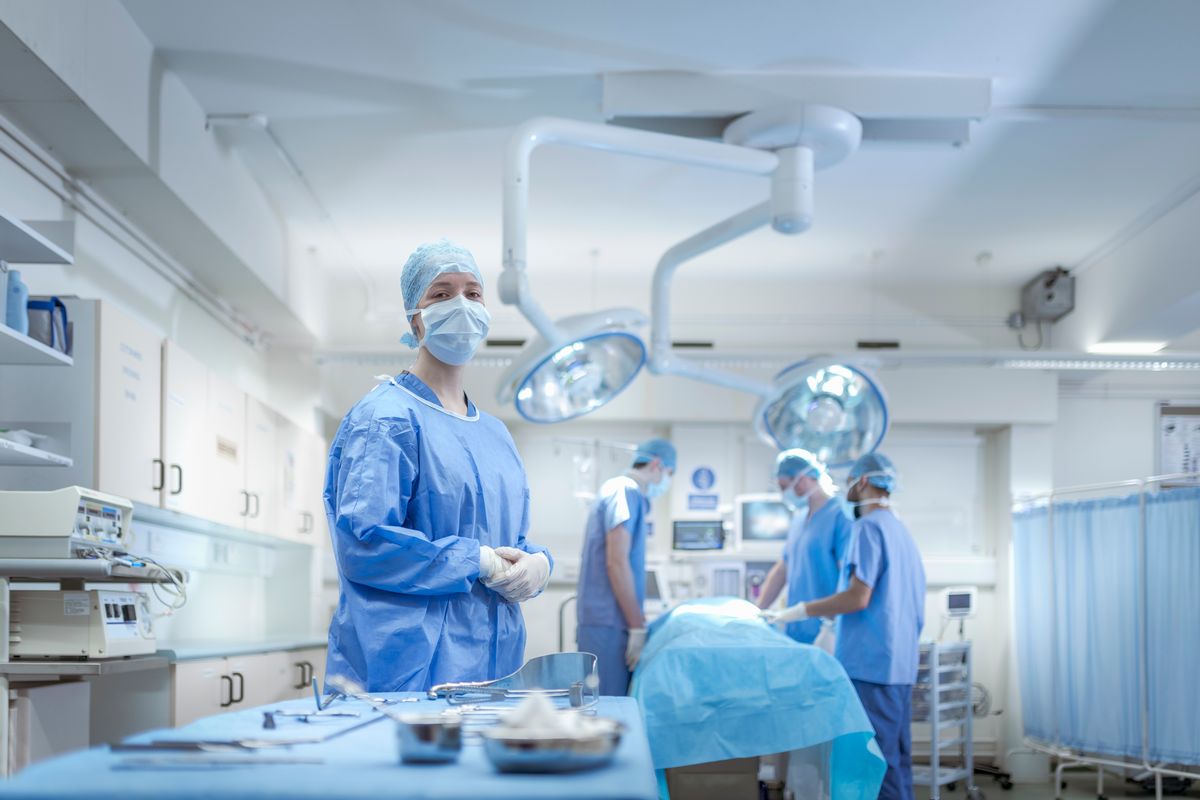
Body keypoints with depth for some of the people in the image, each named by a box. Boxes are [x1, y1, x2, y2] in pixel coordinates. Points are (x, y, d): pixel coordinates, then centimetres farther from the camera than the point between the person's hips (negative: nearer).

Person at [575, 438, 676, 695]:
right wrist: (638, 626, -16)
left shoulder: (622, 490, 20)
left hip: (604, 622, 10)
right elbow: (617, 563, -17)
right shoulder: (625, 491, -9)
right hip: (607, 625, -10)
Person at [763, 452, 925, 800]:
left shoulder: (869, 527, -12)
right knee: (895, 758, 11)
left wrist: (800, 611, -12)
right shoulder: (901, 530, 16)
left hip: (871, 663, -9)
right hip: (901, 664, 9)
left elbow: (858, 598, -18)